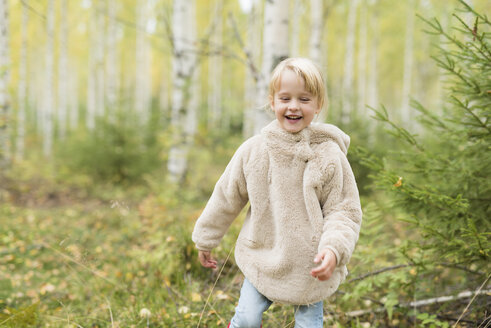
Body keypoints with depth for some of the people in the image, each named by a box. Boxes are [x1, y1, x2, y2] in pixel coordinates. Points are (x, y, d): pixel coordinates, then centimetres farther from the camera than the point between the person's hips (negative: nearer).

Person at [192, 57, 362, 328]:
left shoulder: (329, 156, -13)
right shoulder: (253, 150, -6)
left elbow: (344, 211, -8)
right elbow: (226, 197, 5)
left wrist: (333, 248, -27)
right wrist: (205, 241, 14)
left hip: (311, 266, -1)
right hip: (261, 259, 2)